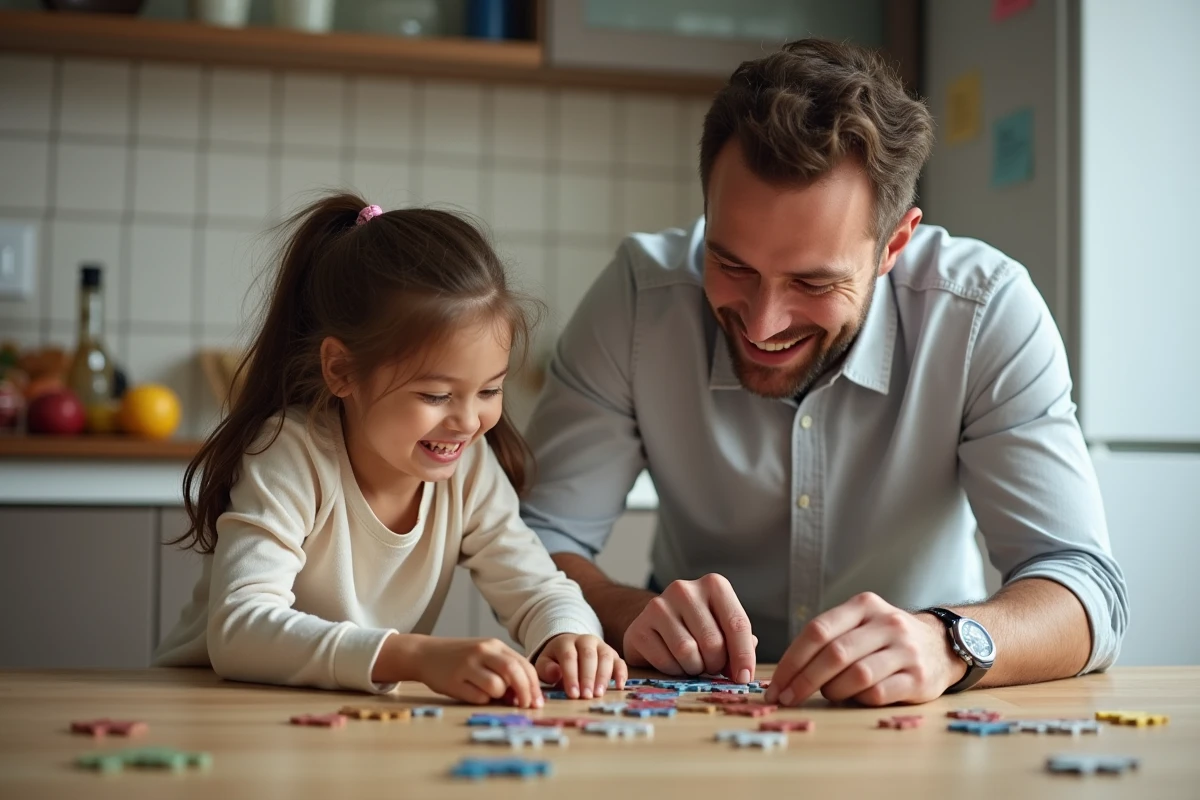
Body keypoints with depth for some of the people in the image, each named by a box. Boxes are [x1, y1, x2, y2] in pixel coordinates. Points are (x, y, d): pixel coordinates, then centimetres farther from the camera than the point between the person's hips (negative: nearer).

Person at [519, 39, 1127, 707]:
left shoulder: (986, 312, -18)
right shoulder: (637, 299, -16)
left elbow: (1087, 586, -20)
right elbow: (539, 542, -12)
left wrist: (949, 644, -40)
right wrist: (629, 615, -32)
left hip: (915, 731, 0)